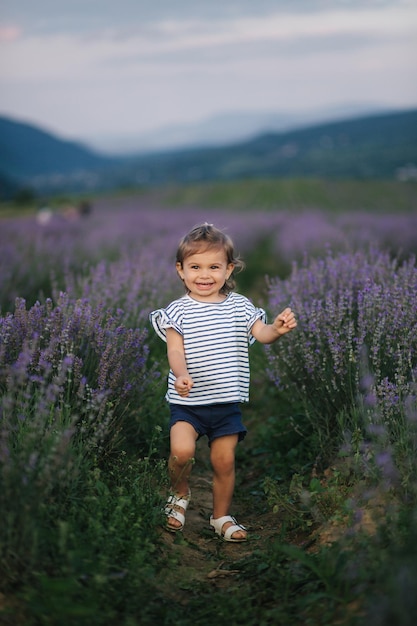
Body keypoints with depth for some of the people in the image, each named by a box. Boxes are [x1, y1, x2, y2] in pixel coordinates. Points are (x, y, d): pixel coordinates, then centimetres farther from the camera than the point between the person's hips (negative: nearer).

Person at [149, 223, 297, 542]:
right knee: (181, 450, -21)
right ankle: (180, 493, 13)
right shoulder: (178, 311, -5)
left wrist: (277, 329, -32)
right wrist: (181, 375, -33)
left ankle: (222, 517, 30)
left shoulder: (239, 306, 3)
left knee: (224, 460, 7)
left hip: (227, 400, 2)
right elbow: (175, 350, -13)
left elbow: (260, 333, -8)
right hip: (188, 400, -2)